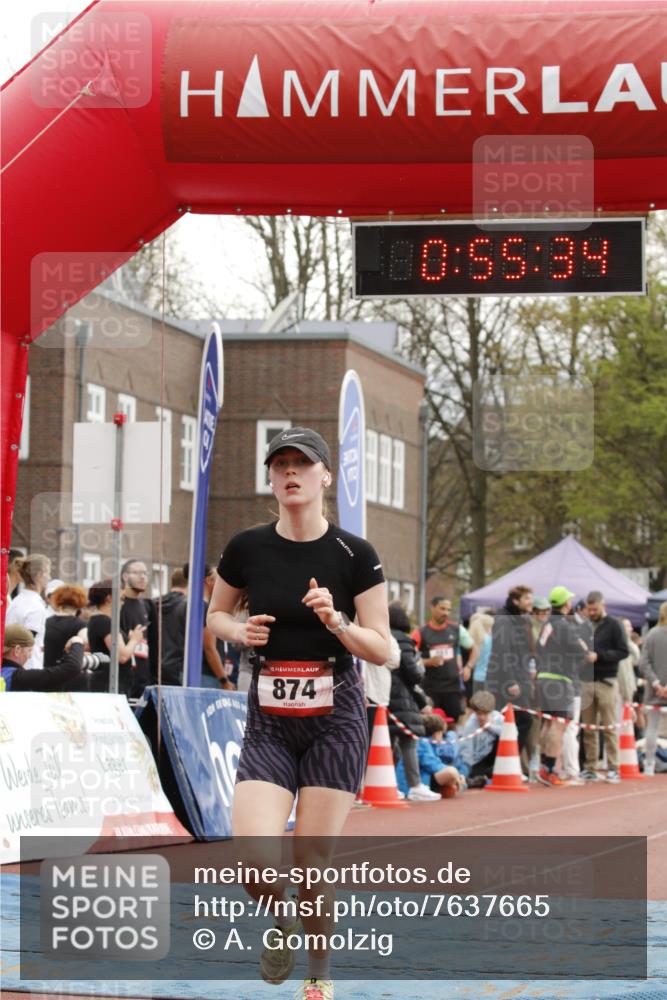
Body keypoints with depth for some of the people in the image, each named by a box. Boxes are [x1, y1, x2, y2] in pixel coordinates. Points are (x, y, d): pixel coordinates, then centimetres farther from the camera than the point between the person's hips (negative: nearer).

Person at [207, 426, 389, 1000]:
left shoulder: (355, 555, -5)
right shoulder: (247, 548, 0)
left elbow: (382, 650, -3)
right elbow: (217, 614, 16)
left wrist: (335, 619, -21)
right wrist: (241, 632, -5)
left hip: (335, 718, -1)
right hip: (269, 720, 1)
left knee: (314, 861, -2)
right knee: (255, 858, -16)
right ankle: (280, 923, 19)